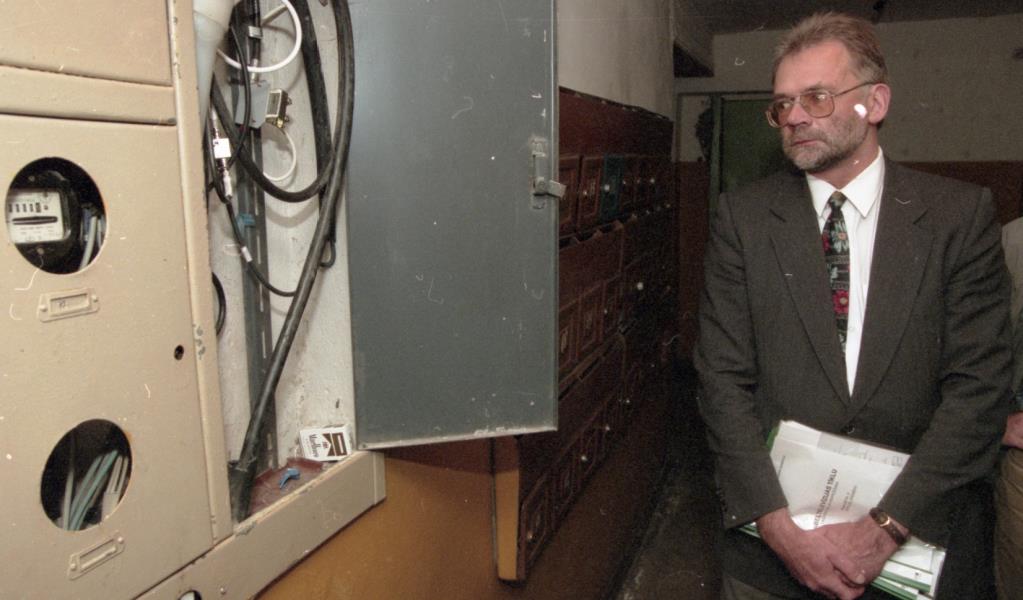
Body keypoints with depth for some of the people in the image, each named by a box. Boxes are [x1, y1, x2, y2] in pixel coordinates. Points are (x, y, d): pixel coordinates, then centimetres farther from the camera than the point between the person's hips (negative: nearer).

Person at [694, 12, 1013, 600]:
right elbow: (724, 379, -7)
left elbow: (981, 383, -8)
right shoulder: (743, 216, -4)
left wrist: (886, 527, -16)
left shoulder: (961, 213, -4)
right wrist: (779, 526, -14)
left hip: (924, 541, 0)